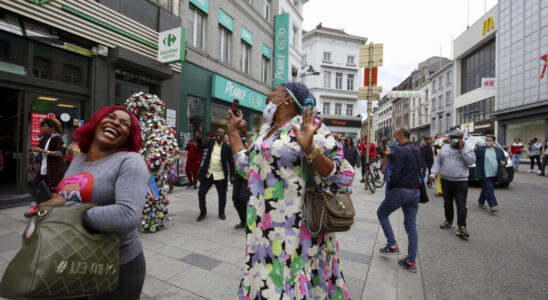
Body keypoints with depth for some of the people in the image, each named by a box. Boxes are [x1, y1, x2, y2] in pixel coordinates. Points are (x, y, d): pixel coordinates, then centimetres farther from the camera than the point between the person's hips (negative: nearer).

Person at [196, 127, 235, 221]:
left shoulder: (227, 147, -6)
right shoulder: (211, 142, 4)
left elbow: (231, 162, -5)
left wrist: (232, 175, -9)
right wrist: (199, 138, -11)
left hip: (220, 175, -2)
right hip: (208, 173, 3)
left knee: (222, 194, 10)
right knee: (201, 193, 7)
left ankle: (221, 213, 28)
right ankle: (203, 212, 25)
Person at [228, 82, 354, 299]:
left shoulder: (309, 127, -12)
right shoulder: (266, 129, 10)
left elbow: (341, 178, -15)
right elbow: (245, 167, 19)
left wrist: (310, 149, -30)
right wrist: (233, 131, 22)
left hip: (295, 226, -6)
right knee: (265, 281, 20)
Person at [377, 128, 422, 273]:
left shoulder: (401, 151, -16)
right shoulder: (417, 150, 11)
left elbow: (395, 174, -21)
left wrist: (389, 187, -5)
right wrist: (391, 156, 18)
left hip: (401, 190, -8)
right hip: (415, 191, 8)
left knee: (382, 213, 14)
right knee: (411, 225, 11)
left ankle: (392, 245, 14)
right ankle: (411, 261, 18)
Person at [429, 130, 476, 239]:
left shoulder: (467, 149, 3)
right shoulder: (445, 148, 9)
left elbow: (471, 161, -12)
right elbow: (437, 162, 9)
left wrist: (462, 149, -15)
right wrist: (433, 174, 1)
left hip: (461, 181, -3)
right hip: (445, 180, 3)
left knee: (461, 205, -5)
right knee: (447, 203, 14)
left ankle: (462, 227, -2)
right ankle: (449, 221, 29)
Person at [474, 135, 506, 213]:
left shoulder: (499, 150, 13)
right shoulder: (480, 148, 0)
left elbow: (504, 159, 19)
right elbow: (474, 156, -12)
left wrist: (504, 162, -3)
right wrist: (476, 148, -26)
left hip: (494, 175, 5)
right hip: (484, 175, -5)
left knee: (486, 189, 13)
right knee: (489, 189, -10)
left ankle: (481, 202, 27)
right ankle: (493, 205, -7)